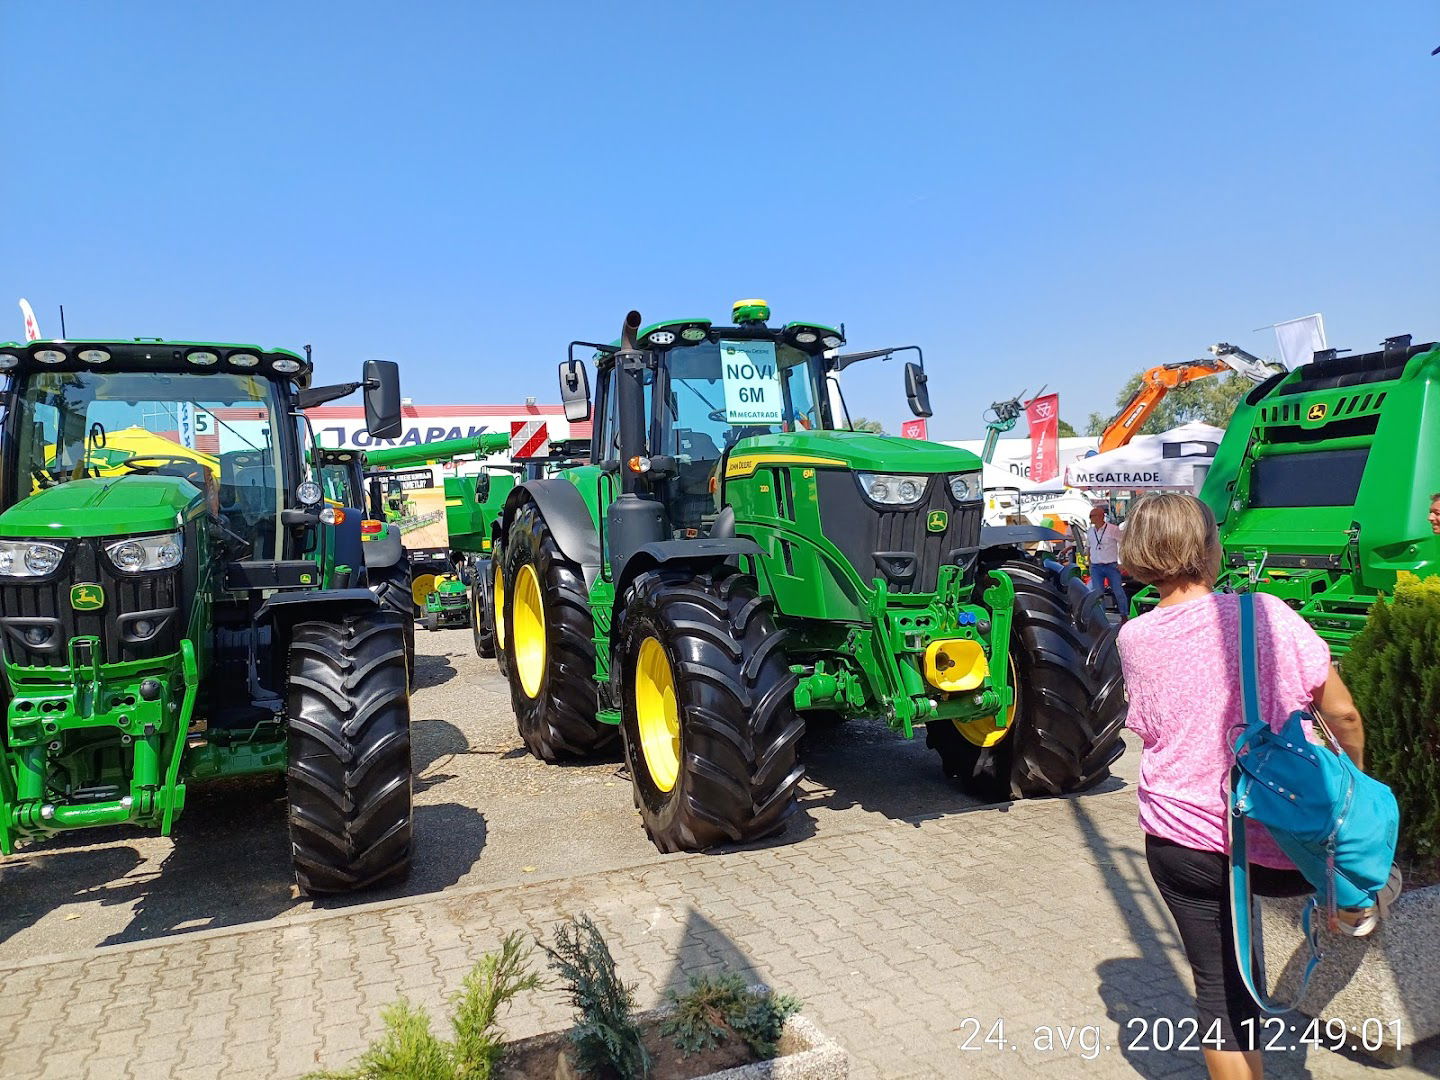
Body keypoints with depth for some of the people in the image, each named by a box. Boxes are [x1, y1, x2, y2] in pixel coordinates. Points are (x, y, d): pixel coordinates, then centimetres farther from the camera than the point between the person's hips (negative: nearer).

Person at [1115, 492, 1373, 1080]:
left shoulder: (1133, 639, -5)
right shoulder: (1267, 613, -10)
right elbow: (1343, 714, -3)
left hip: (1182, 840, 1)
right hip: (1286, 847, -1)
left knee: (1221, 987, 14)